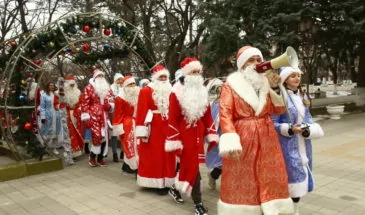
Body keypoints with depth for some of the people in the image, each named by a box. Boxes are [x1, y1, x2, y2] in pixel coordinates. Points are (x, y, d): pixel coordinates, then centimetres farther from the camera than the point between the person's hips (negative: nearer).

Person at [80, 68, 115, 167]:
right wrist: (86, 117, -12)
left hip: (105, 116, 5)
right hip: (94, 116, -5)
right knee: (97, 136, -14)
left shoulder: (107, 88, 14)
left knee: (105, 136, 5)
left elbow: (112, 100, 19)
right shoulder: (89, 87, -1)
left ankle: (100, 158, 18)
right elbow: (84, 103, -6)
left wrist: (109, 105, -6)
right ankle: (92, 156, 6)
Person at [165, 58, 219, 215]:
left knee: (189, 165, 13)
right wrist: (175, 142, -15)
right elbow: (173, 119, -12)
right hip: (185, 134, -6)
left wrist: (211, 135, 6)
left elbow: (207, 116, 10)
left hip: (198, 134, 6)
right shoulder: (177, 92, -10)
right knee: (192, 166, -4)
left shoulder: (202, 92, 8)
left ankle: (176, 188, 37)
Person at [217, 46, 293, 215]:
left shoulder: (265, 82, 11)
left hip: (266, 138, 4)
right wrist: (230, 141, -26)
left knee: (270, 178, 8)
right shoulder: (231, 84, -3)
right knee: (242, 181, 4)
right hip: (242, 137, -4)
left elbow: (279, 110, 8)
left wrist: (275, 88, -5)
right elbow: (225, 114, -14)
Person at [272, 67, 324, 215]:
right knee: (291, 177, -4)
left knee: (301, 177, 14)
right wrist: (290, 129, -25)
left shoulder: (301, 97, 10)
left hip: (303, 145, 8)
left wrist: (309, 129, -7)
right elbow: (272, 124, -13)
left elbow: (307, 118, 13)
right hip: (288, 146, -7)